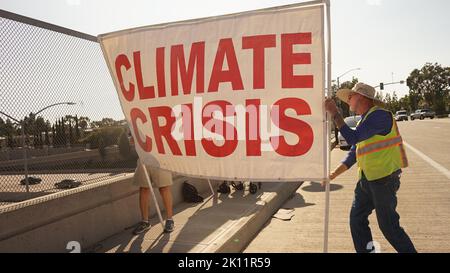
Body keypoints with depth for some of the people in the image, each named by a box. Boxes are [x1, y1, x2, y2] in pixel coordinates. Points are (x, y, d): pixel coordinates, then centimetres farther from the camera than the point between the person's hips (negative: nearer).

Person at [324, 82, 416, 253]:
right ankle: (365, 250, 24)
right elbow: (354, 153, 17)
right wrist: (334, 174, 12)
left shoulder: (380, 115, -15)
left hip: (384, 178, -9)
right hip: (366, 179, 9)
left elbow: (352, 138, -25)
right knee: (357, 218, 11)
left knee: (388, 225, -1)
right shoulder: (365, 120, 14)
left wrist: (334, 113, -19)